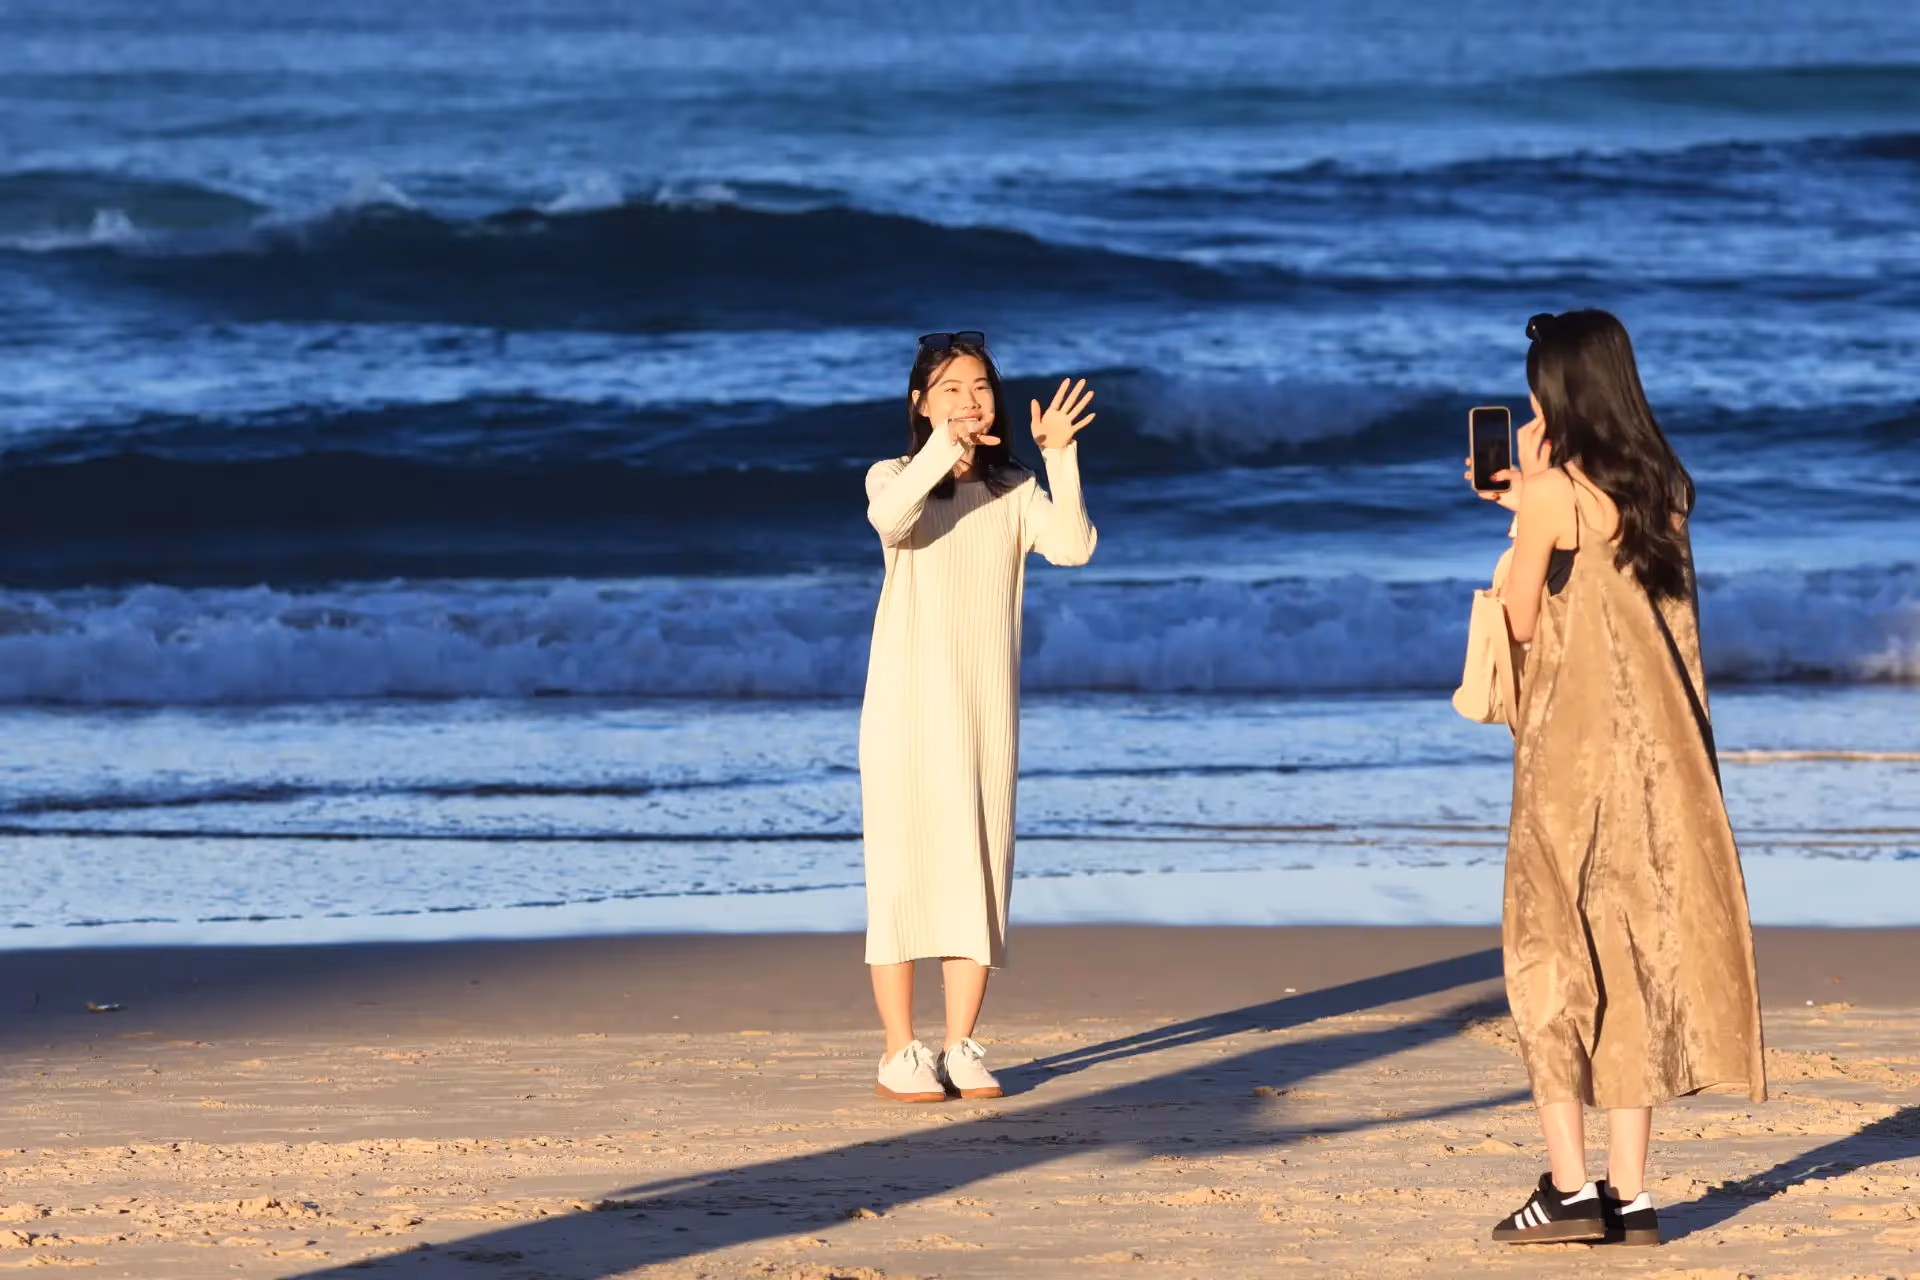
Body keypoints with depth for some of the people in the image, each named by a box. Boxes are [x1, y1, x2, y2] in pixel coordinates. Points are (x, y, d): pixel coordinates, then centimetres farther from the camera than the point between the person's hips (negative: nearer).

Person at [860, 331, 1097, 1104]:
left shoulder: (1017, 493, 8)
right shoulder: (896, 477, -1)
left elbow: (1073, 548, -10)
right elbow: (890, 520, -25)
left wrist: (1060, 459, -17)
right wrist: (945, 443, -36)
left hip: (986, 708, 3)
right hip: (907, 703, -3)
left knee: (979, 870, 3)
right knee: (903, 867, -4)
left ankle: (961, 1048, 10)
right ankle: (900, 1054, 0)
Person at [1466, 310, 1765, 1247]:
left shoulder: (1553, 492, -11)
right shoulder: (1665, 490, 8)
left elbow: (1522, 620, -3)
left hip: (1573, 748, -6)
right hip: (1659, 749, 6)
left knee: (1551, 955, -1)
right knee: (1638, 955, 8)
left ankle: (1569, 1183, -9)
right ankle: (1630, 1194, 7)